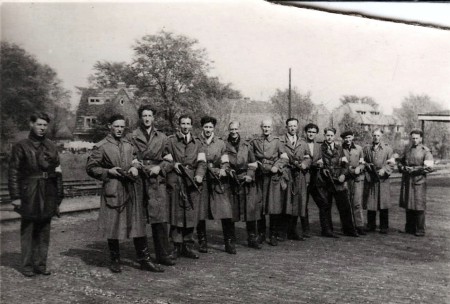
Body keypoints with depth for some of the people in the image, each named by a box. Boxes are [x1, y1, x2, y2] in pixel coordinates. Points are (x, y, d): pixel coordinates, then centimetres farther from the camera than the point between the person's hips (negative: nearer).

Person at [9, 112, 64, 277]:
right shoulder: (21, 146, -2)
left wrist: (58, 199, 10)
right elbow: (13, 172, -4)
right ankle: (27, 266, 16)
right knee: (27, 232, 5)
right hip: (28, 197, -3)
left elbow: (58, 173, 12)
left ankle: (41, 264, 20)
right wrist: (15, 196, -10)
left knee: (44, 232, 9)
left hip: (48, 197, 4)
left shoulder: (51, 147, 10)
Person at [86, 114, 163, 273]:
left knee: (138, 224, 4)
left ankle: (144, 260, 12)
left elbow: (136, 160, 25)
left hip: (131, 189, 4)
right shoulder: (101, 147, -2)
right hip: (112, 190, -4)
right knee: (113, 226, 4)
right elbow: (90, 167, 0)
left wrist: (135, 167, 3)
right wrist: (108, 171, -12)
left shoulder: (129, 144, 12)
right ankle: (115, 261, 20)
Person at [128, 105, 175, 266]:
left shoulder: (162, 138, 13)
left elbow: (170, 162, 13)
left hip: (157, 181, 1)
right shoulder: (132, 137, 7)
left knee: (160, 219, -4)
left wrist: (160, 167, -4)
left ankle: (163, 254, 2)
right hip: (139, 181, -1)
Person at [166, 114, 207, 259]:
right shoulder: (170, 141, 7)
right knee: (176, 214, -3)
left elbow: (202, 162, 8)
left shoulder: (197, 143, 15)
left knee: (191, 214, 4)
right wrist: (173, 164, -12)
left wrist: (199, 175, -9)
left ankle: (188, 246, 14)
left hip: (192, 182, 3)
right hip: (175, 182, -3)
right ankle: (177, 246, 7)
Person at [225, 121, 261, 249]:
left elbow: (252, 162, 11)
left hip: (247, 181, 2)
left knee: (251, 209, 1)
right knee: (230, 211, 2)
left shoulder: (246, 144, 11)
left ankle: (252, 239, 11)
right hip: (231, 181, -2)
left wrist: (250, 175, -3)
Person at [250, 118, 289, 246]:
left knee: (275, 207, -4)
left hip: (274, 177, -1)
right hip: (260, 177, 1)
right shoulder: (254, 142, 9)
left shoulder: (277, 141, 6)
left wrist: (276, 166, -13)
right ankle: (261, 234, 17)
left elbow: (285, 158, 1)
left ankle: (273, 235, 7)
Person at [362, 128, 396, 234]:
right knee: (370, 203, 4)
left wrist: (384, 170, -14)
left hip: (383, 179, -1)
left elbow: (392, 163, 2)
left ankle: (384, 227, 8)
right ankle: (371, 225, 16)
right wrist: (367, 164, -7)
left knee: (384, 203, -2)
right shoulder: (366, 148, 11)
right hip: (370, 179, 2)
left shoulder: (387, 148, 6)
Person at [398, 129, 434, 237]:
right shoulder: (407, 149, 14)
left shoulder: (426, 151, -2)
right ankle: (409, 228, 20)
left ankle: (420, 230, 5)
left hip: (419, 181, -5)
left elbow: (429, 167, -10)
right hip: (406, 181, 5)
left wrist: (413, 169, -15)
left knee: (419, 206, -4)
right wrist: (402, 168, 1)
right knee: (407, 206, 9)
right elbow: (400, 162, 23)